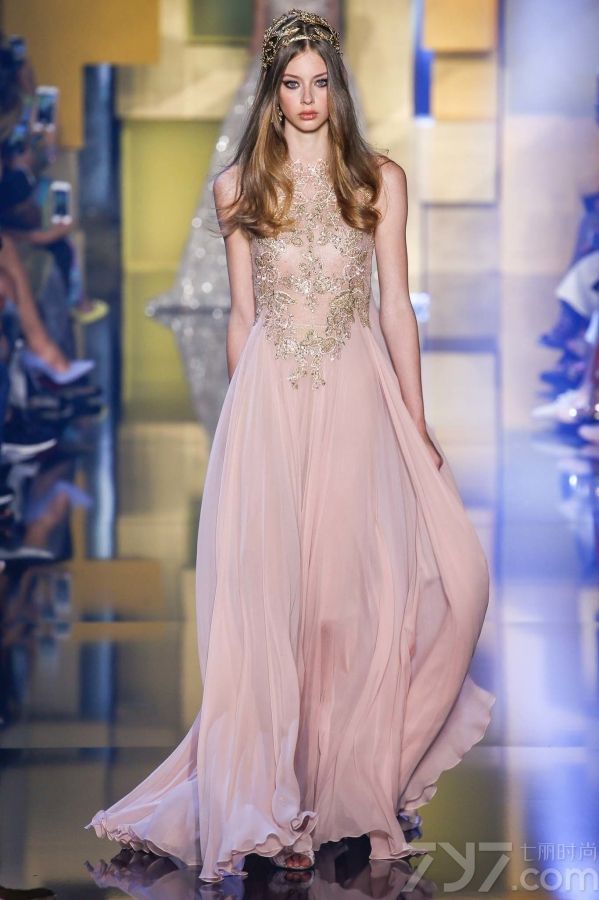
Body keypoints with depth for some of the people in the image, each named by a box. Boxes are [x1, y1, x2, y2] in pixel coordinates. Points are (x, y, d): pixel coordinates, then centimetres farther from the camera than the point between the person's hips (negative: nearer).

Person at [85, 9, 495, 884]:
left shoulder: (380, 179, 6)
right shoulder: (240, 186, 8)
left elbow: (397, 305, 6)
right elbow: (241, 316, 11)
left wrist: (416, 422, 3)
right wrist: (244, 413, 10)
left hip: (358, 396, 0)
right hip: (269, 399, 0)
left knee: (357, 590, -3)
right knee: (269, 593, -4)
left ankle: (352, 780, 10)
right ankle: (275, 802, 2)